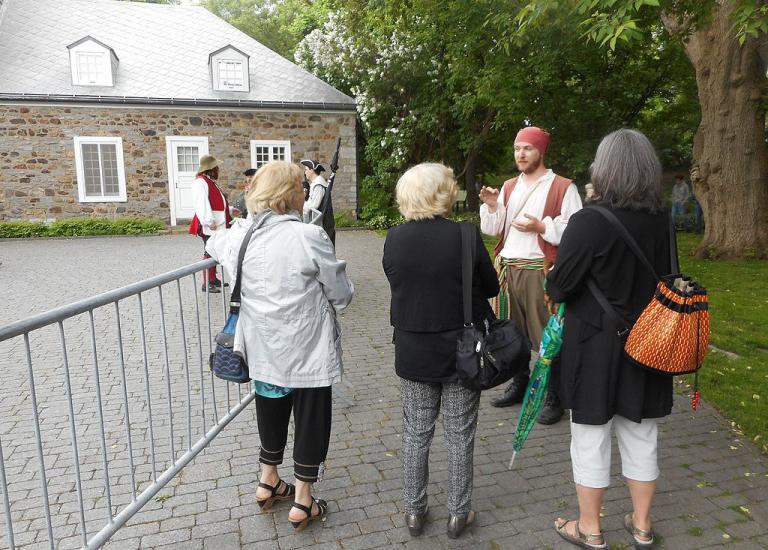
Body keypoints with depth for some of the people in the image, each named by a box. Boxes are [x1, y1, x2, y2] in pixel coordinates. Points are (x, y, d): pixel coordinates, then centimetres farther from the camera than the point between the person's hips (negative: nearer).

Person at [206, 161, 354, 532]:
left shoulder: (240, 235, -5)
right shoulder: (308, 237, -21)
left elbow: (214, 245, 21)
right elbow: (341, 293, -13)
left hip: (263, 347, 6)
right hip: (307, 349, -5)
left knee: (271, 411, 24)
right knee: (310, 418, 12)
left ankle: (268, 483, 42)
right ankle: (302, 503, 24)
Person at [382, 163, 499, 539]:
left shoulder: (394, 239, -9)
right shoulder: (465, 236, -16)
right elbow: (491, 286, -3)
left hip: (413, 352, 2)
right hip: (461, 351, -2)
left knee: (416, 433, 16)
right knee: (459, 435, 14)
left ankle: (414, 510, 30)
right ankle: (458, 513, 28)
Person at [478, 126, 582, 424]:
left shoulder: (563, 187, -3)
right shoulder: (509, 186, 15)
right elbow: (493, 229, 13)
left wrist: (541, 227, -18)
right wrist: (492, 207, -5)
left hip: (540, 269, -6)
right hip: (507, 268, 6)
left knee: (547, 335, -2)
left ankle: (554, 398, 11)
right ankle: (519, 384, 31)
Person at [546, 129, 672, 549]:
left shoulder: (589, 221, -20)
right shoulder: (661, 220, -1)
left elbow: (559, 287, -16)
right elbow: (666, 276, 10)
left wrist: (551, 282, 5)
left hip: (595, 344, -5)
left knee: (590, 438, 10)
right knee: (640, 436, 19)